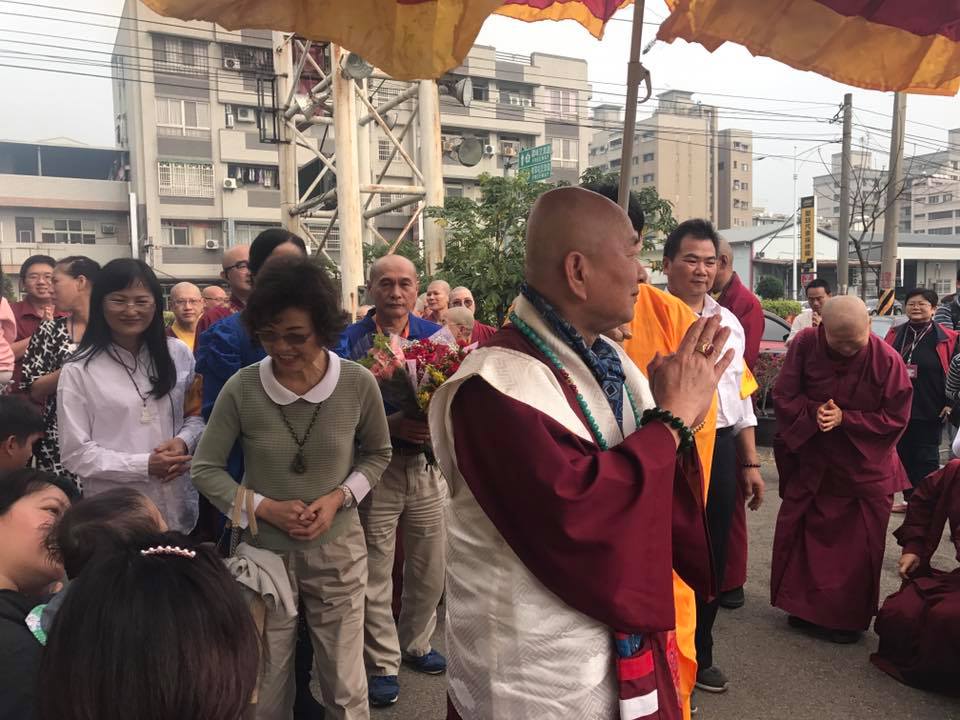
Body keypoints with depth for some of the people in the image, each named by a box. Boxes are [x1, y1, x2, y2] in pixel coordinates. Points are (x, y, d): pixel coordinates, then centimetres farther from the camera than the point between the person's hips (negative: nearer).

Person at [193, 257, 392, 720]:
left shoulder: (358, 384, -12)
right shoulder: (242, 388, -13)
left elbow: (377, 454, 4)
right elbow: (205, 469, -3)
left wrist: (339, 498, -13)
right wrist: (264, 507, -15)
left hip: (337, 550, 0)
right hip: (263, 551, 0)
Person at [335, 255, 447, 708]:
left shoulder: (437, 337, 5)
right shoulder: (350, 341, -4)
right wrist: (389, 425, -20)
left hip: (428, 460, 3)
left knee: (431, 564, 14)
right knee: (376, 571, 7)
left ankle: (416, 643, 37)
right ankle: (382, 664, 25)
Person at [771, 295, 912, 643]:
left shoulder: (887, 360, -17)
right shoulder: (804, 345, -14)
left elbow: (896, 419, -12)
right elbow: (783, 397, -9)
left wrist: (845, 419, -21)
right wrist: (814, 413, -25)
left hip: (865, 471, -2)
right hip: (811, 464, 2)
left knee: (857, 547, 6)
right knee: (798, 536, 10)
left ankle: (849, 618, 25)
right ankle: (804, 608, 30)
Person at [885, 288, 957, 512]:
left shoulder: (946, 339, -5)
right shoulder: (895, 334, 6)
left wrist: (950, 403, -8)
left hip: (930, 411, -4)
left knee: (926, 458, 3)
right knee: (904, 455, 12)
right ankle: (910, 499, 24)